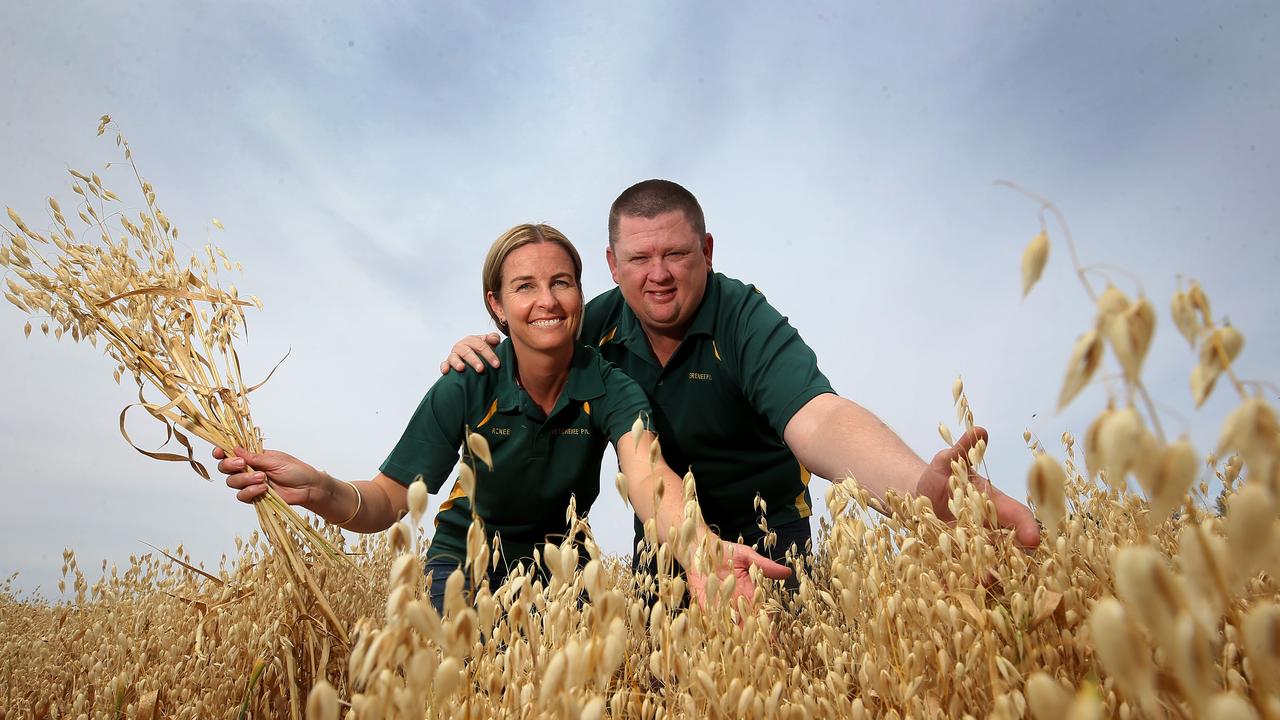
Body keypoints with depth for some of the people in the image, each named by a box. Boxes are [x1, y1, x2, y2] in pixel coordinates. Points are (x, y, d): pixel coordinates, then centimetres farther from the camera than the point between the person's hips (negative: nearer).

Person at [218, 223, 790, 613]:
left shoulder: (608, 389, -21)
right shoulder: (467, 388, -20)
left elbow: (649, 477, -39)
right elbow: (389, 500, -20)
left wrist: (701, 553, -61)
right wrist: (321, 491, -44)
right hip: (467, 556, 0)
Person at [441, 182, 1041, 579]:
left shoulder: (748, 325, -25)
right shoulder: (603, 323, -11)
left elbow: (816, 419, -42)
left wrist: (920, 486, -63)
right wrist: (485, 346, -18)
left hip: (764, 534, -3)